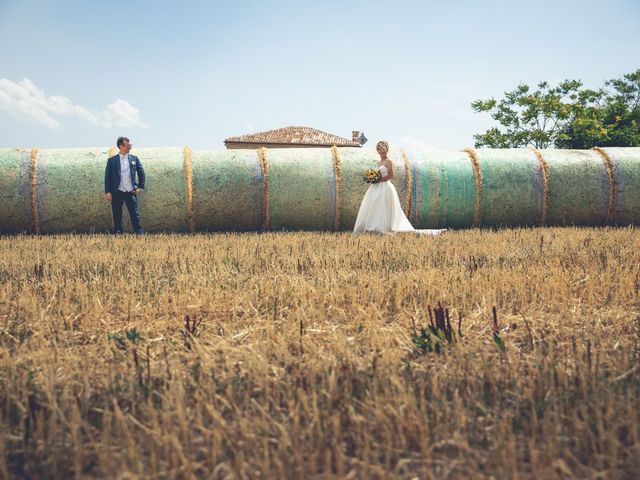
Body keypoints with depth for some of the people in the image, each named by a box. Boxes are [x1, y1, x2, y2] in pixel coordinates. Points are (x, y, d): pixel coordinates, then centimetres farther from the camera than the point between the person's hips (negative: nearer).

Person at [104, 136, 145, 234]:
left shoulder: (134, 159, 7)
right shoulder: (112, 160, 1)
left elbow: (141, 173, 14)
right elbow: (107, 177, 1)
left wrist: (141, 187, 7)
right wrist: (107, 192, -6)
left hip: (131, 192, 1)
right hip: (117, 192, -1)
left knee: (135, 214, -1)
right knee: (117, 216, 4)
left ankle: (140, 233, 2)